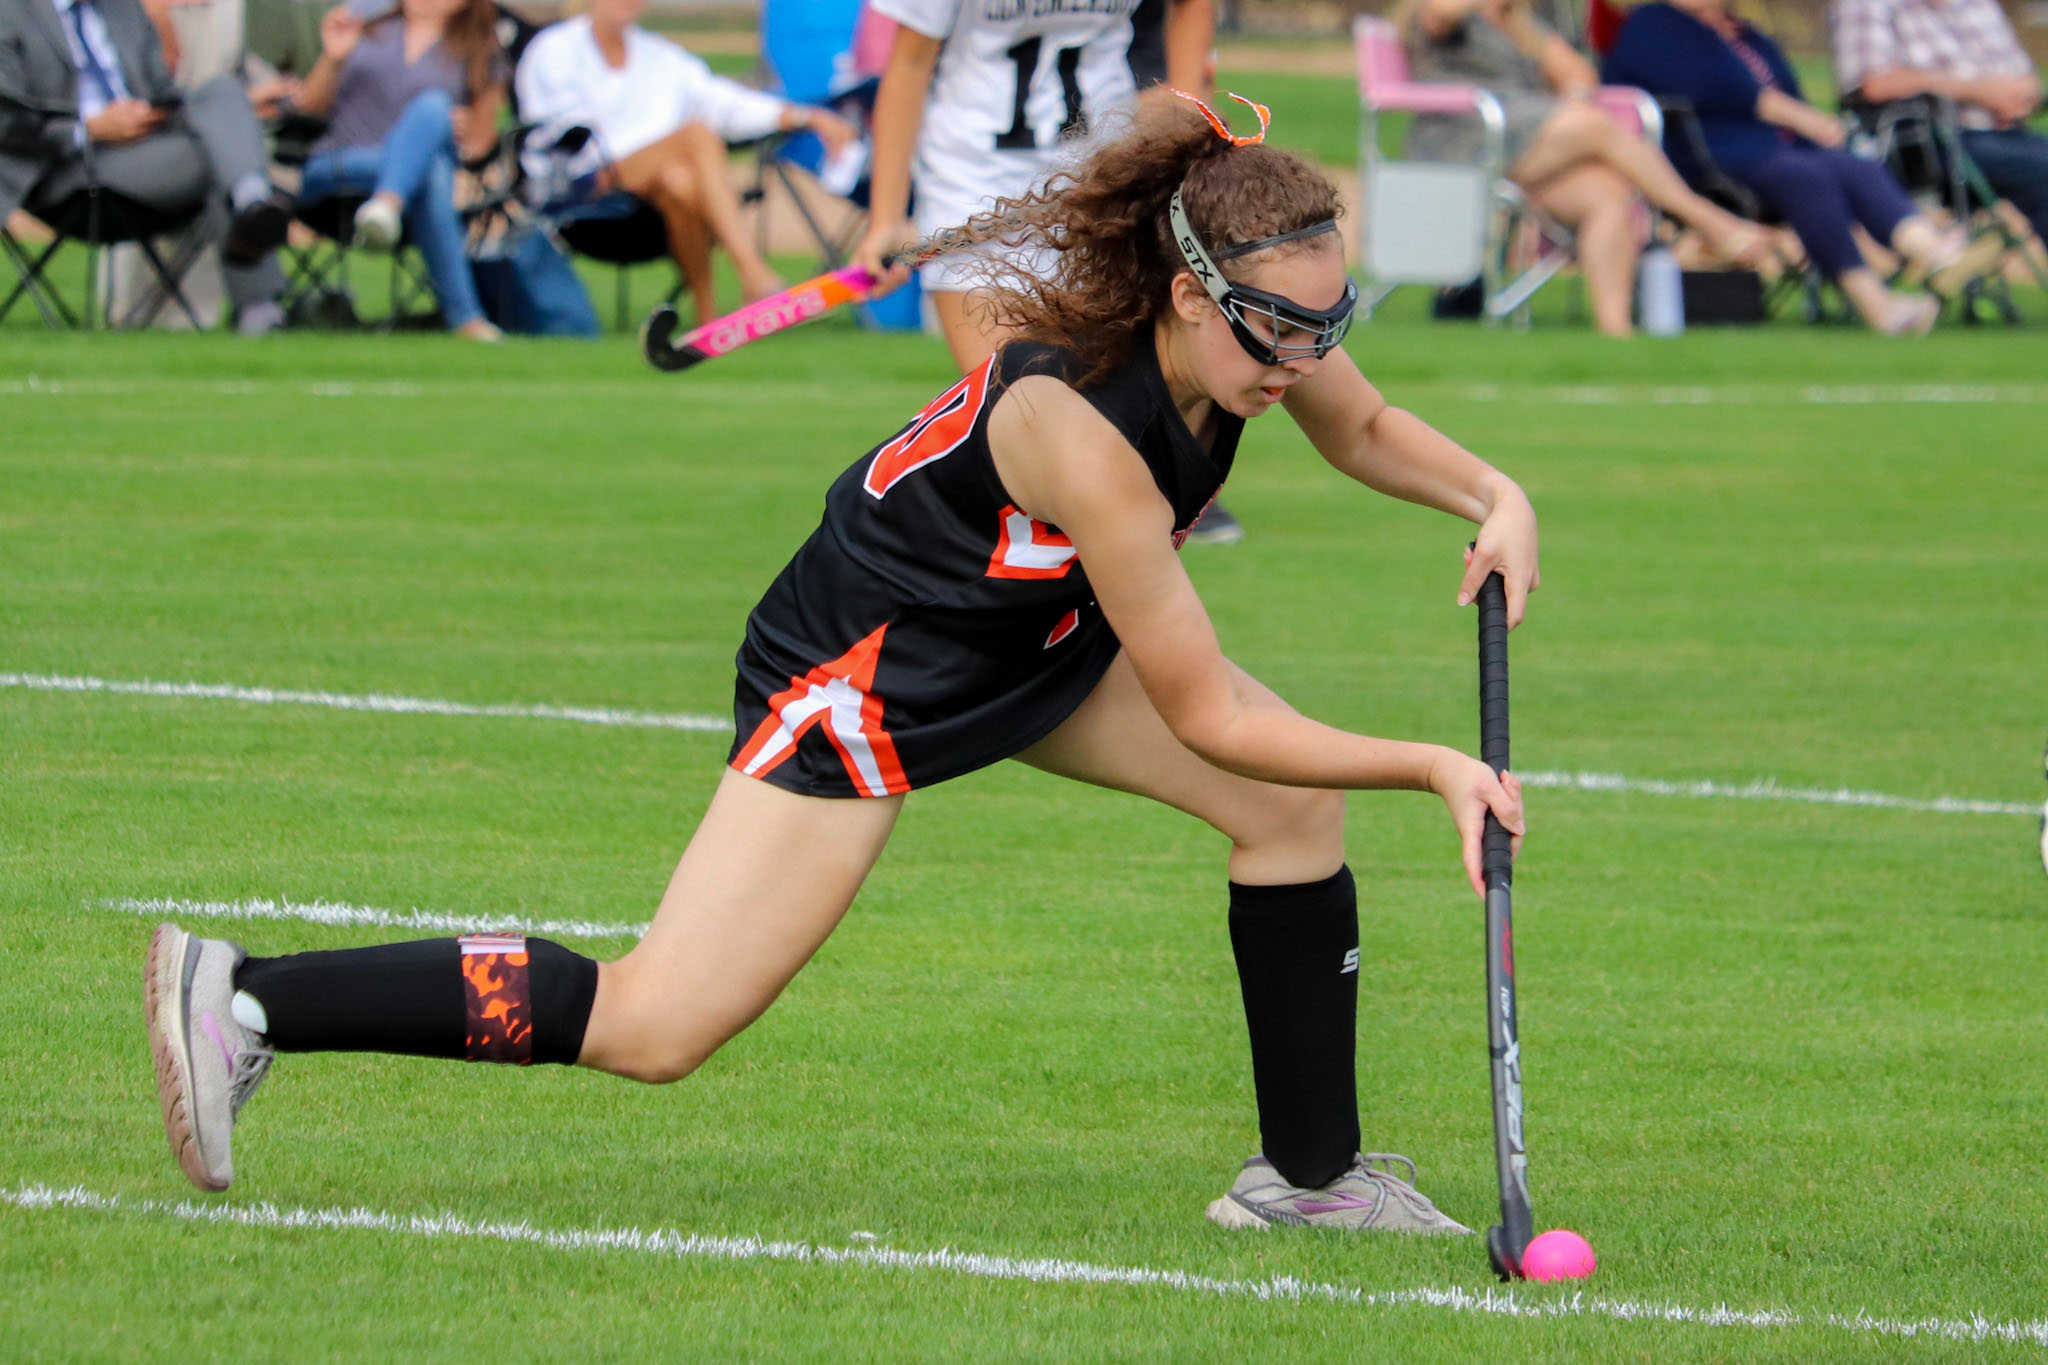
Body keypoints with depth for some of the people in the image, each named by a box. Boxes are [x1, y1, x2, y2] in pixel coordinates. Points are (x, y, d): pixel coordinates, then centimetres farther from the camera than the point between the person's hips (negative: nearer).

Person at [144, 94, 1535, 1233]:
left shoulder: (1255, 325, -15)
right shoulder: (1073, 426, -38)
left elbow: (1366, 430, 11)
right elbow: (1204, 715, -29)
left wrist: (1494, 495, -9)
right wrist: (1432, 765, -24)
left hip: (1040, 632, 9)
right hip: (862, 669, -9)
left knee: (1295, 803, 0)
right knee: (652, 1028, -11)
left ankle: (1311, 1173, 15)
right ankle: (244, 1000, -4)